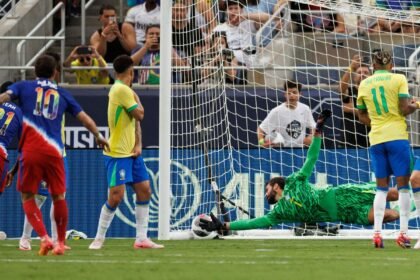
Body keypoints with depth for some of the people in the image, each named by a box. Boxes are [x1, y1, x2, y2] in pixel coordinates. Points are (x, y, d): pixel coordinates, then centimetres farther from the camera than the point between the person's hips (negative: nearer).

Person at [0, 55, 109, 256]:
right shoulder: (62, 94, 17)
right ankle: (60, 243, 22)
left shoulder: (23, 87, 11)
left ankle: (44, 238, -9)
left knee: (27, 197, 7)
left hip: (30, 151, -2)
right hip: (54, 152, 2)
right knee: (58, 197, 15)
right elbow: (85, 118, 20)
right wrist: (98, 137, 35)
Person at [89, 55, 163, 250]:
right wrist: (136, 98, 2)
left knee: (144, 190, 6)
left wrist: (138, 145, 2)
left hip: (132, 153, 9)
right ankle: (99, 239, 0)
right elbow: (140, 114, -15)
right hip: (118, 153, -9)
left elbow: (136, 119, 14)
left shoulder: (124, 89, 13)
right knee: (116, 196, -11)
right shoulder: (122, 90, -16)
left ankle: (141, 239, 10)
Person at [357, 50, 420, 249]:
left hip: (376, 139, 4)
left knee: (381, 187, 9)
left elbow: (362, 116, 14)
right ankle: (403, 232, -5)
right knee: (403, 185, 1)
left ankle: (377, 232, -1)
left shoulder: (364, 85, 8)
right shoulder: (398, 79, -3)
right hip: (397, 136, -4)